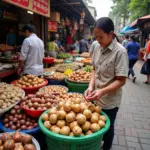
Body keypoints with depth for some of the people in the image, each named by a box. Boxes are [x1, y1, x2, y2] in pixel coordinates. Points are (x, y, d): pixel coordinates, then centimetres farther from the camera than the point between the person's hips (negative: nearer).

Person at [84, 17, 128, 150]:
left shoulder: (120, 52, -19)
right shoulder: (98, 48, -1)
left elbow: (121, 80, -19)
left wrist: (102, 91, -30)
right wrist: (91, 86, -9)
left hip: (110, 101, -5)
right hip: (96, 98, 5)